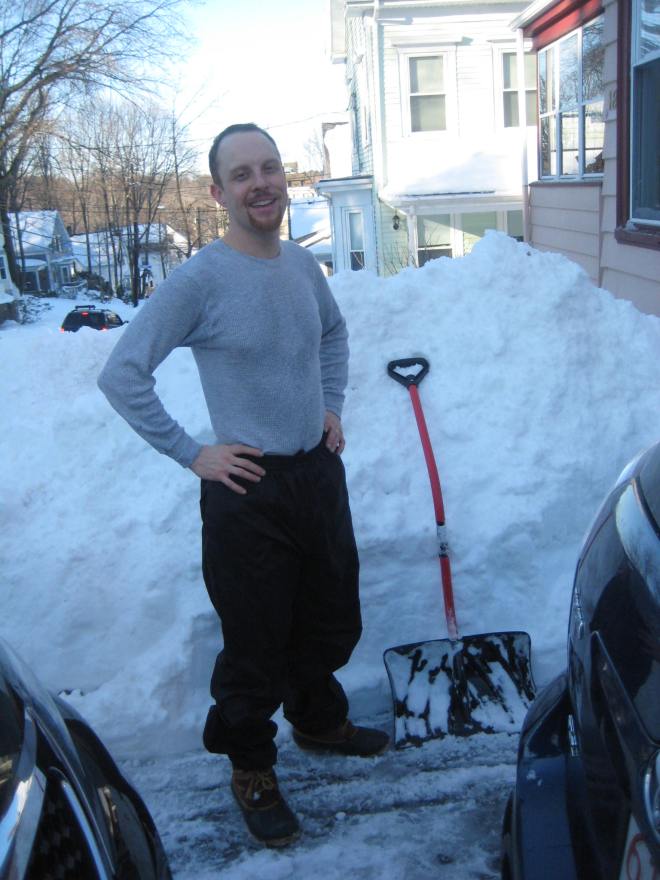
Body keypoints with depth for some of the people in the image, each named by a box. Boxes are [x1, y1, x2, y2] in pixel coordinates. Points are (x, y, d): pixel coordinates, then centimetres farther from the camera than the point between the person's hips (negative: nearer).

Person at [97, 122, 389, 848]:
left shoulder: (303, 264, 4)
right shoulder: (200, 281, -17)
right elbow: (121, 376, -17)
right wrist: (192, 454, -16)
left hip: (320, 472, 7)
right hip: (249, 491, -6)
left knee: (332, 621, 22)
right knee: (257, 644, 7)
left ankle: (319, 722, 48)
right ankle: (251, 770, 32)